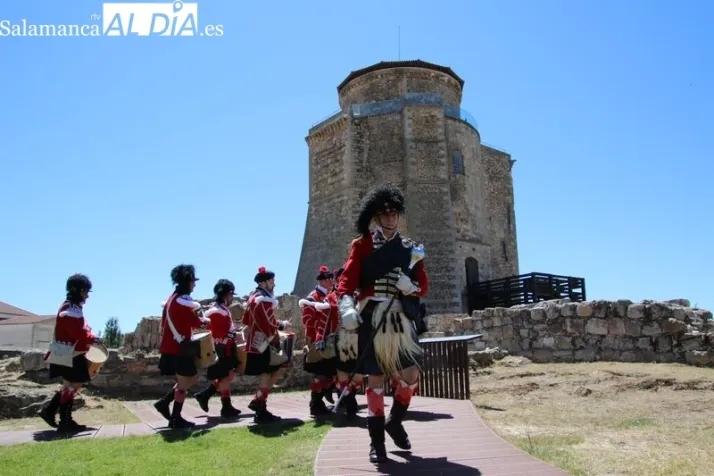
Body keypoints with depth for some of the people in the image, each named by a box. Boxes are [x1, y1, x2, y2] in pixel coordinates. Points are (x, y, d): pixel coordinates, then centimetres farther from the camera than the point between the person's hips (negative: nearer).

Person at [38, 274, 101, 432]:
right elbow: (78, 333, -26)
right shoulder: (69, 310, -19)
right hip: (69, 355, -10)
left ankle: (49, 410, 22)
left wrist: (90, 336, 6)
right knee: (72, 386, -3)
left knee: (71, 385, 17)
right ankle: (65, 422, 4)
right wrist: (93, 339, -15)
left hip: (73, 353, 10)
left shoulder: (74, 308, 15)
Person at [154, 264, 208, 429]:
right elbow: (196, 322, -17)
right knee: (184, 383, 0)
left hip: (170, 347, 10)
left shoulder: (171, 298, 14)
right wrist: (205, 321, 2)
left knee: (191, 378, 18)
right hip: (180, 348, -10)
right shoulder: (184, 300, -17)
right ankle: (176, 419, 6)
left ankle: (164, 402, 17)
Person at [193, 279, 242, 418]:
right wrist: (234, 336, -23)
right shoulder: (215, 312, -18)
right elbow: (216, 334, -24)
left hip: (227, 350, 10)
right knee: (226, 376, -3)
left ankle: (204, 395, 22)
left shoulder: (223, 309, 14)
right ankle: (226, 407, 7)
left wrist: (235, 333, 8)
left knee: (229, 375, 14)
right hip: (221, 351, -10)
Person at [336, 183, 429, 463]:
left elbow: (423, 286, 11)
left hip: (401, 318, 3)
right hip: (372, 318, -3)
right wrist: (346, 306, -26)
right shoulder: (362, 244, 3)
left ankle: (395, 421, 27)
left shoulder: (410, 247, 12)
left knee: (411, 375, 0)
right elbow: (347, 279, -8)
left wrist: (410, 286, -12)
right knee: (375, 377, 3)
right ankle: (376, 440, 15)